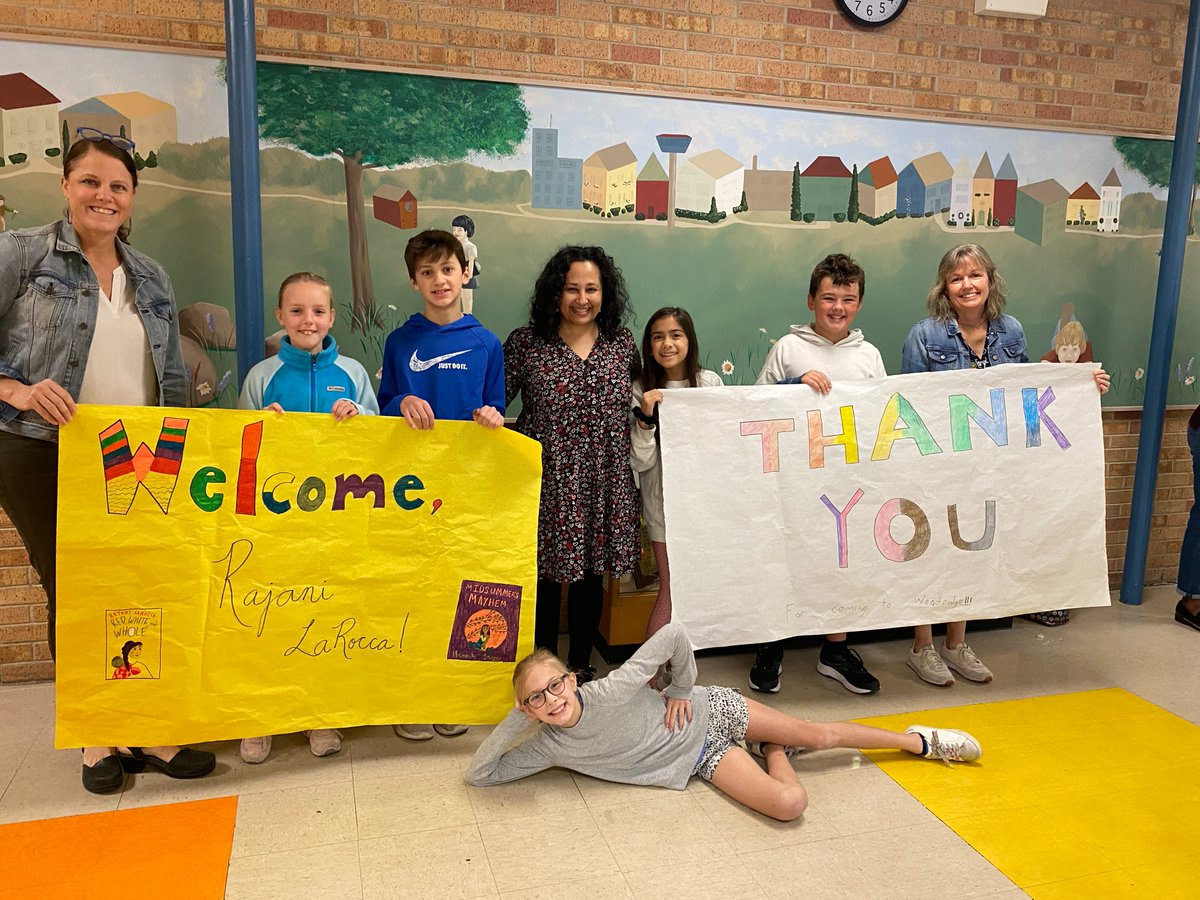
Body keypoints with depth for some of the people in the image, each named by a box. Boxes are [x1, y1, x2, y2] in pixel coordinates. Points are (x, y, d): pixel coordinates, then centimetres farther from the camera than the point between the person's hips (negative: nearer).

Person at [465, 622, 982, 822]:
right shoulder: (548, 747, -15)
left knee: (819, 734, 0)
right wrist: (512, 722, -24)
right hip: (701, 762, 2)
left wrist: (681, 690, -10)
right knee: (790, 804, -17)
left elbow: (674, 636, -25)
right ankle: (774, 755, 18)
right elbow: (480, 775, -11)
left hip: (711, 713, -2)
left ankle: (917, 740, 26)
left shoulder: (611, 690, -29)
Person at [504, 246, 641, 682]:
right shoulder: (526, 343, -2)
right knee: (545, 573, 7)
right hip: (545, 482, -2)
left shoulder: (623, 343, 5)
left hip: (603, 484, 2)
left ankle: (581, 665, 32)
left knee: (591, 573, 13)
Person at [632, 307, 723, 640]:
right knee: (671, 586, 1)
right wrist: (646, 417, -21)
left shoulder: (711, 383, 0)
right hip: (663, 501, -2)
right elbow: (640, 462, -9)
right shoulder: (641, 391, -5)